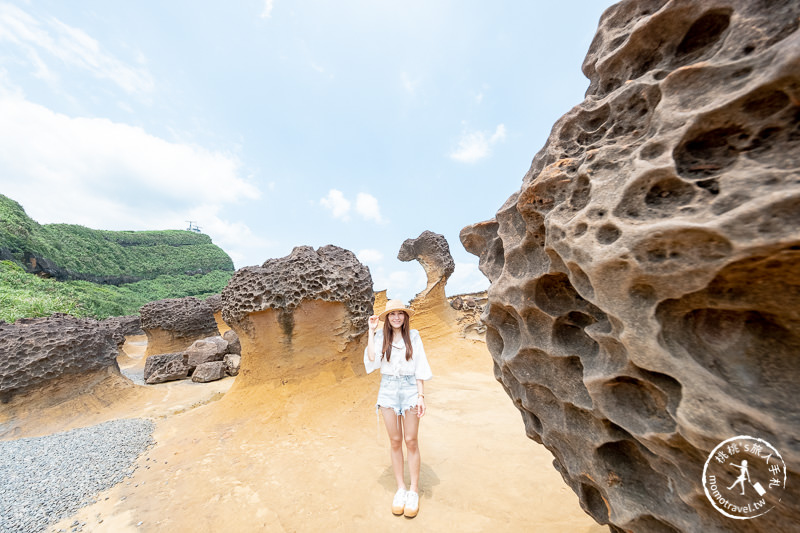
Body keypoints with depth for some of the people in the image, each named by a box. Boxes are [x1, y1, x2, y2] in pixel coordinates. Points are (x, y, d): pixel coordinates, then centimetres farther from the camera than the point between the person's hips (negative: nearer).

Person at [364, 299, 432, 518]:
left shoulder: (413, 336, -3)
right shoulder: (380, 337, -2)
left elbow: (420, 367, -1)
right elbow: (372, 361, -15)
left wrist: (421, 396, -5)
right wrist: (372, 331, -14)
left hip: (410, 388, -1)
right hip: (388, 389, 1)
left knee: (411, 441, 8)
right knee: (395, 441, 13)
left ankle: (414, 490, 27)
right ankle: (400, 488, 31)